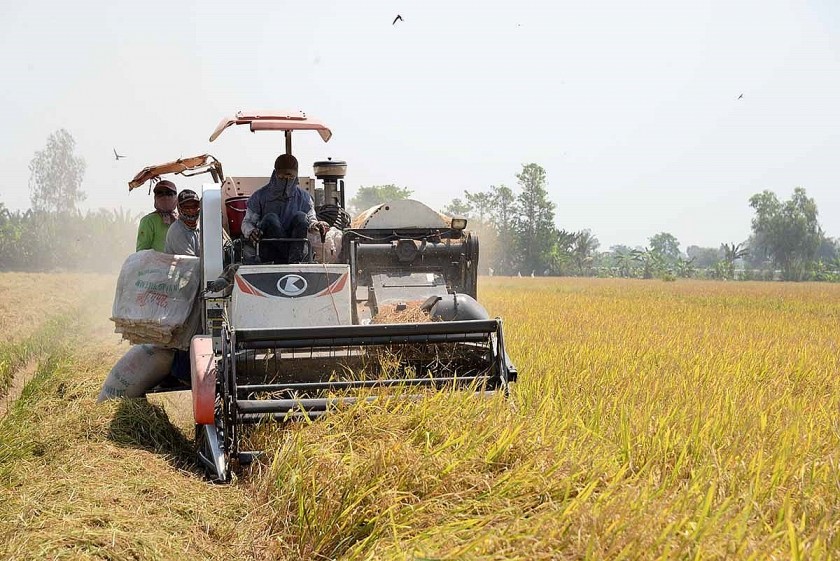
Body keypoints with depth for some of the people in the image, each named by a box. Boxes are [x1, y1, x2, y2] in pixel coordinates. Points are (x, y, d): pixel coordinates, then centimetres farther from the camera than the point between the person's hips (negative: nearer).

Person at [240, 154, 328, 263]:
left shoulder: (303, 197, 9)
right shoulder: (260, 196, 5)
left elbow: (311, 219, 7)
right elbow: (247, 222, 6)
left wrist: (315, 225, -19)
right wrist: (251, 231, -19)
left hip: (295, 245, 1)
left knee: (300, 217, -23)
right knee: (270, 218, -27)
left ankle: (294, 260, -39)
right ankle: (293, 260, -32)